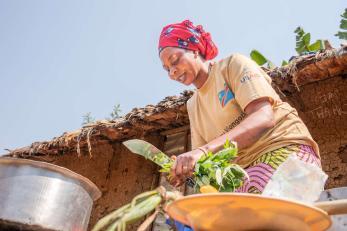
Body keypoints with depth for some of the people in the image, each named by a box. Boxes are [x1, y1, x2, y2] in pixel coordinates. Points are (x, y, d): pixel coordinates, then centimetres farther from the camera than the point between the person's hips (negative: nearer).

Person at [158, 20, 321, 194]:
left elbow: (264, 118, -19)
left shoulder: (233, 64, -2)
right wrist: (185, 167, -11)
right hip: (247, 169, 6)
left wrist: (204, 150, -31)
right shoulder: (193, 105, 16)